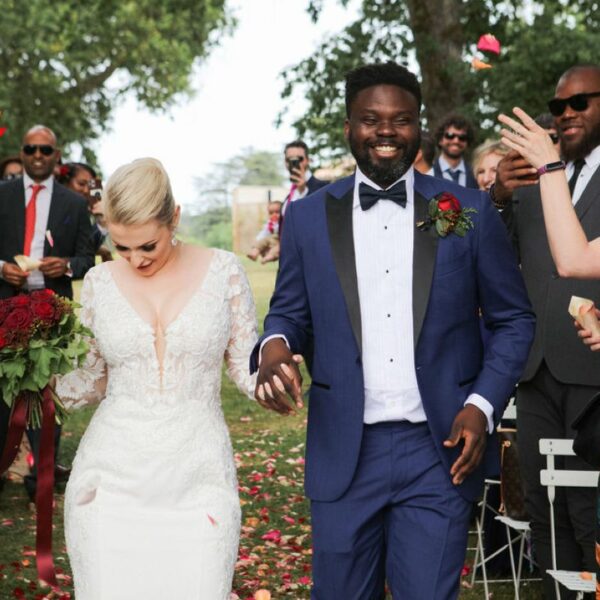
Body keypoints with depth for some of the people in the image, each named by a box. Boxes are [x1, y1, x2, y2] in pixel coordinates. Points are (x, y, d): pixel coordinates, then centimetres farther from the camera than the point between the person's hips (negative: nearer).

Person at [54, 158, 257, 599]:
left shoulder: (222, 271, 0)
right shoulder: (100, 282, 4)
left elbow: (245, 366, 4)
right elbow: (91, 381, 11)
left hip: (197, 479, -1)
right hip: (112, 478, 1)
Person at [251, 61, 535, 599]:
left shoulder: (469, 211, 1)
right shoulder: (309, 217, 5)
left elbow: (513, 319, 6)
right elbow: (289, 312, 13)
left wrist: (482, 406, -7)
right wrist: (274, 347, -11)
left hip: (440, 449, -1)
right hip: (344, 452, 2)